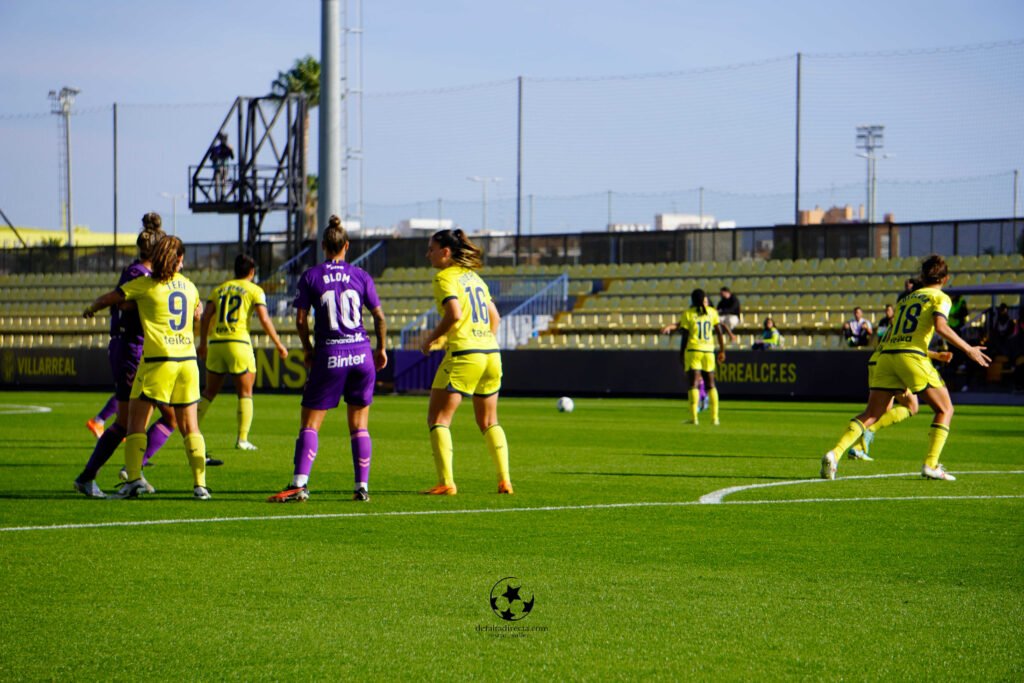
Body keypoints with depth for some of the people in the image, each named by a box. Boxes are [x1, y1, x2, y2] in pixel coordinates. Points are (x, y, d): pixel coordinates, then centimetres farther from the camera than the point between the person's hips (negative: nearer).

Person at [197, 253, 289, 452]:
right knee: (245, 393, 5)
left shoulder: (219, 290, 16)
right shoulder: (254, 290, 5)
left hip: (216, 343, 4)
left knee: (209, 392, 14)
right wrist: (278, 344, 0)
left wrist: (202, 343, 18)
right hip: (238, 342, -4)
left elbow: (205, 317, 10)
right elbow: (264, 319, -5)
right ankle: (242, 439, -3)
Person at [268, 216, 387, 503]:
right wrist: (381, 349, 20)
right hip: (361, 355, 2)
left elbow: (300, 319, -2)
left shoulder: (311, 277, -1)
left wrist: (308, 348, 13)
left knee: (310, 424, 2)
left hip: (329, 356, -2)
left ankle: (299, 484, -11)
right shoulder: (361, 276, 4)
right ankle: (362, 487, 6)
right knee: (359, 426, 9)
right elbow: (379, 317, 6)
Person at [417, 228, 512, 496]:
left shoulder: (445, 277, -6)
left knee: (438, 418, -1)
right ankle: (505, 480, 8)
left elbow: (455, 314, -20)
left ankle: (446, 482, -11)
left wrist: (431, 339, -7)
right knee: (488, 421, 17)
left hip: (464, 353, -8)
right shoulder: (473, 276, 17)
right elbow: (495, 316, 19)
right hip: (490, 352, 8)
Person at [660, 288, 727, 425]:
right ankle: (715, 417, 5)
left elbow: (685, 336, -3)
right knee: (711, 385, 11)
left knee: (693, 384, -6)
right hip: (708, 351, 3)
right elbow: (719, 332, 7)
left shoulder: (688, 313, 0)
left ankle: (694, 417, -16)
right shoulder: (712, 312, 7)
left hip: (693, 350, -3)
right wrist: (722, 350, 15)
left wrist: (682, 355, 3)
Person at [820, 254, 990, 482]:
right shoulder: (940, 297, 9)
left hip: (887, 354, 5)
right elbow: (940, 326, -10)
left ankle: (834, 453, -14)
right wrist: (968, 350, -4)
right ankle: (931, 465, -3)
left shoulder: (906, 299, 27)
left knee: (871, 414, 4)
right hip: (912, 356, -5)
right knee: (945, 409, 9)